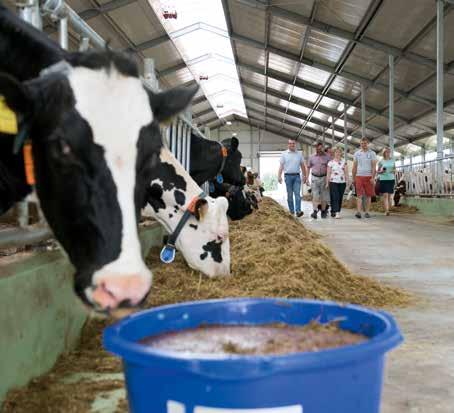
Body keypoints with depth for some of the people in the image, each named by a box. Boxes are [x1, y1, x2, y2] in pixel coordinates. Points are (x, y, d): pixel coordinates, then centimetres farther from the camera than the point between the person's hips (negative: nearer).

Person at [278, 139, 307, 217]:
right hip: (288, 176, -1)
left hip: (297, 176, 1)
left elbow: (302, 166, 14)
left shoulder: (299, 154, 9)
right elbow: (281, 166, 0)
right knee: (289, 195, 5)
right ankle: (291, 210, 13)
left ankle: (298, 211, -15)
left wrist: (305, 176, 12)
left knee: (297, 194, -9)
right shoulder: (284, 154, 4)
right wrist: (279, 176, -9)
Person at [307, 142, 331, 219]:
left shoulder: (327, 157, 1)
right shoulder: (312, 157, 6)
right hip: (314, 178, 0)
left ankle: (323, 211, 17)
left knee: (324, 196, 6)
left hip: (324, 178, 0)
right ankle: (315, 211, -17)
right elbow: (308, 167, 13)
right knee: (315, 195, -10)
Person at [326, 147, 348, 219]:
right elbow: (328, 173, 1)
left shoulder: (344, 161, 9)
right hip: (333, 182, -3)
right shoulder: (331, 162, 2)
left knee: (340, 198, 5)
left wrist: (347, 180, 0)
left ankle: (336, 212, 14)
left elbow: (346, 172, 7)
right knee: (335, 197, -13)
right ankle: (336, 212, -19)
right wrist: (327, 183, -3)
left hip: (342, 182, 3)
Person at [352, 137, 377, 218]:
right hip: (359, 176, 1)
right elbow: (354, 167, 12)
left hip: (368, 177, -1)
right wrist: (353, 178, 8)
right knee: (359, 195, -7)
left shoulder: (372, 153, 4)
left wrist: (373, 177, -12)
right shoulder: (357, 153, 10)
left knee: (368, 195, 3)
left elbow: (374, 167, -2)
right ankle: (358, 212, -15)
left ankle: (367, 212, 7)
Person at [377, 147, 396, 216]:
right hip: (383, 179, -3)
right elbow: (377, 171, 7)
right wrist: (381, 171, -14)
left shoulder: (392, 160, 10)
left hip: (391, 179, 3)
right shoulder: (381, 161, 2)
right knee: (385, 195, -12)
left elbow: (394, 169, 18)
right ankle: (386, 210, -20)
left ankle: (388, 210, 12)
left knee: (389, 196, 6)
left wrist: (394, 171, -4)